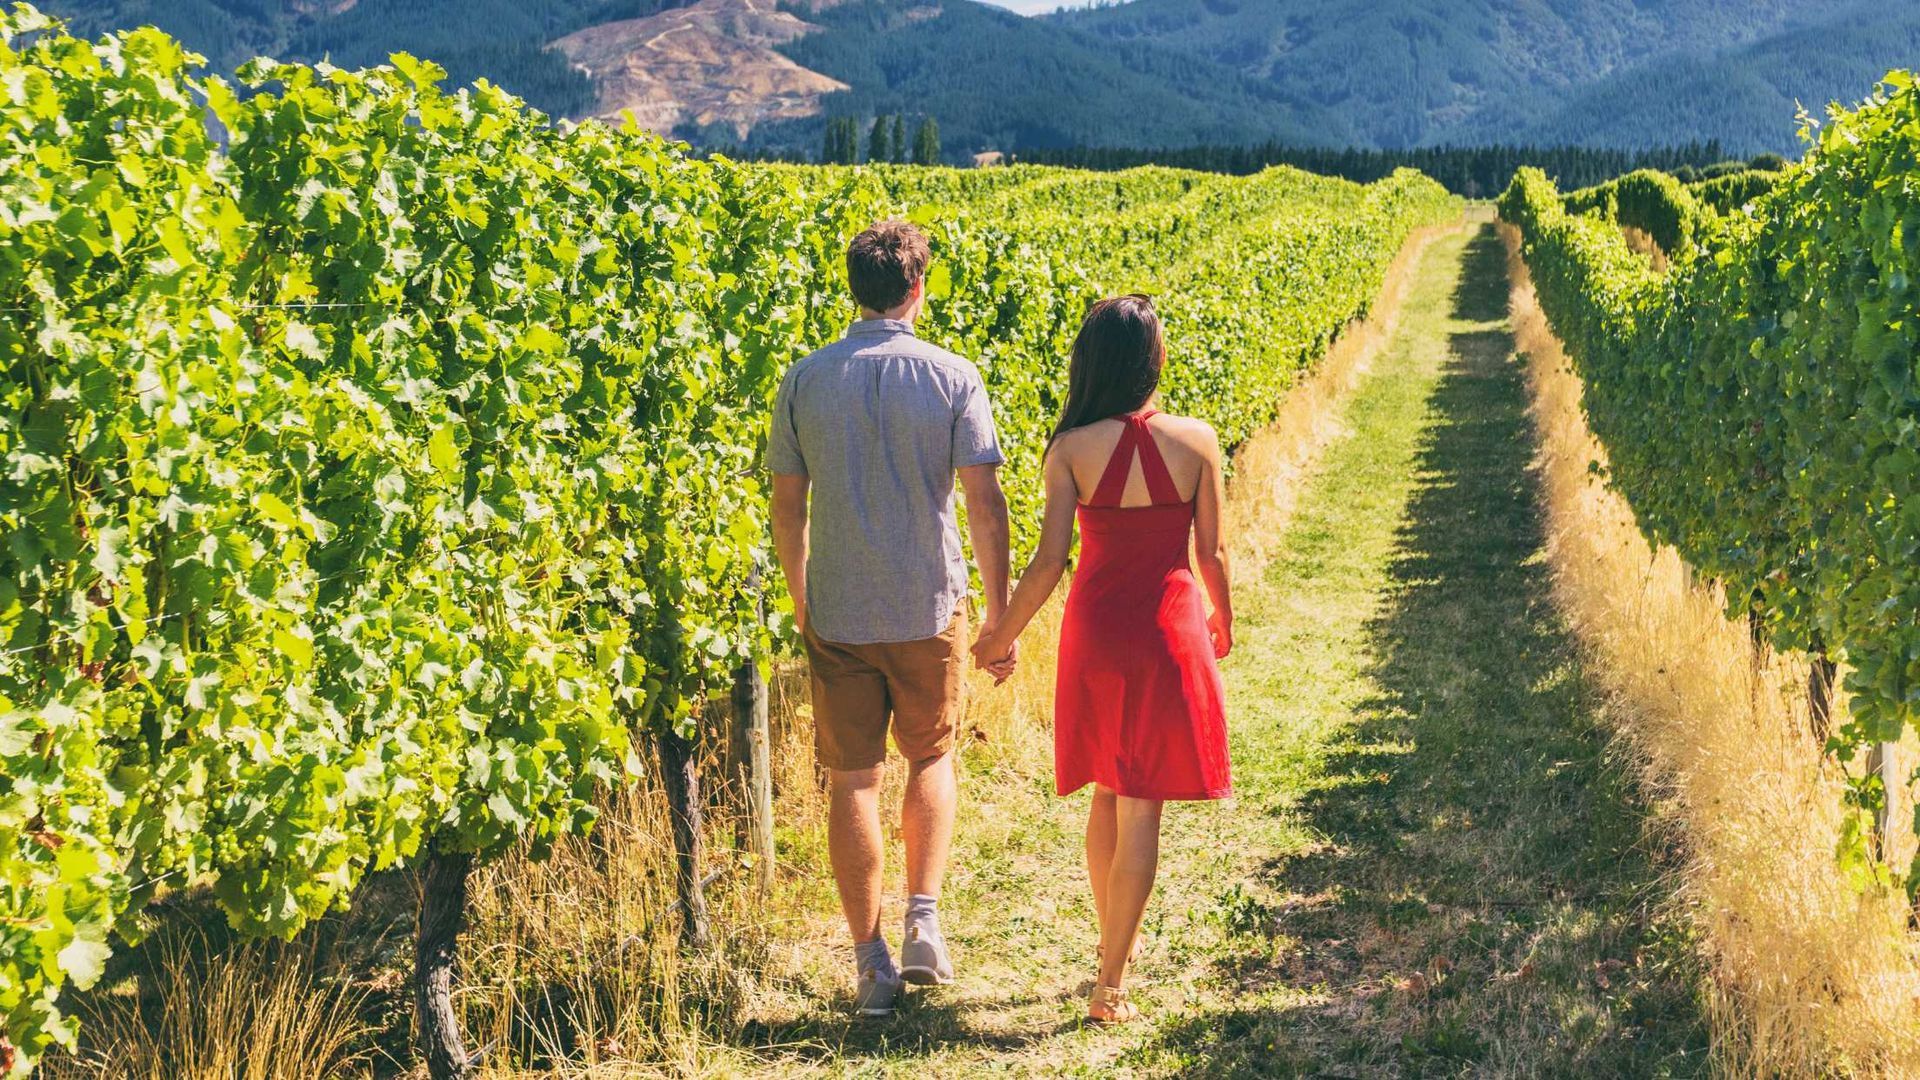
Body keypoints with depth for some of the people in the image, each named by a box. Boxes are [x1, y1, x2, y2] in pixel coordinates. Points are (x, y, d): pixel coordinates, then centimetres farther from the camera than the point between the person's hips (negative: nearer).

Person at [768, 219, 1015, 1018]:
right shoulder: (952, 378, -7)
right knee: (929, 758, 20)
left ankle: (872, 963, 11)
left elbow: (786, 506, 3)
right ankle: (924, 922, 9)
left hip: (837, 614, 1)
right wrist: (1000, 614, -1)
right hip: (930, 608, -1)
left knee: (852, 781, 8)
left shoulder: (805, 381, -2)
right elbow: (985, 503, -9)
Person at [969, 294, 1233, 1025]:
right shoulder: (1196, 441, -9)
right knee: (1141, 806, 3)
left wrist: (1003, 634, 5)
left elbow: (1049, 562, -11)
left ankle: (1114, 938, 35)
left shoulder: (1072, 449, -10)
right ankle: (1110, 984, 3)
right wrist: (1223, 621, 18)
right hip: (1170, 630, -1)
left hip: (1097, 631, 1)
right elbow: (1211, 553, -2)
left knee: (1108, 791, 21)